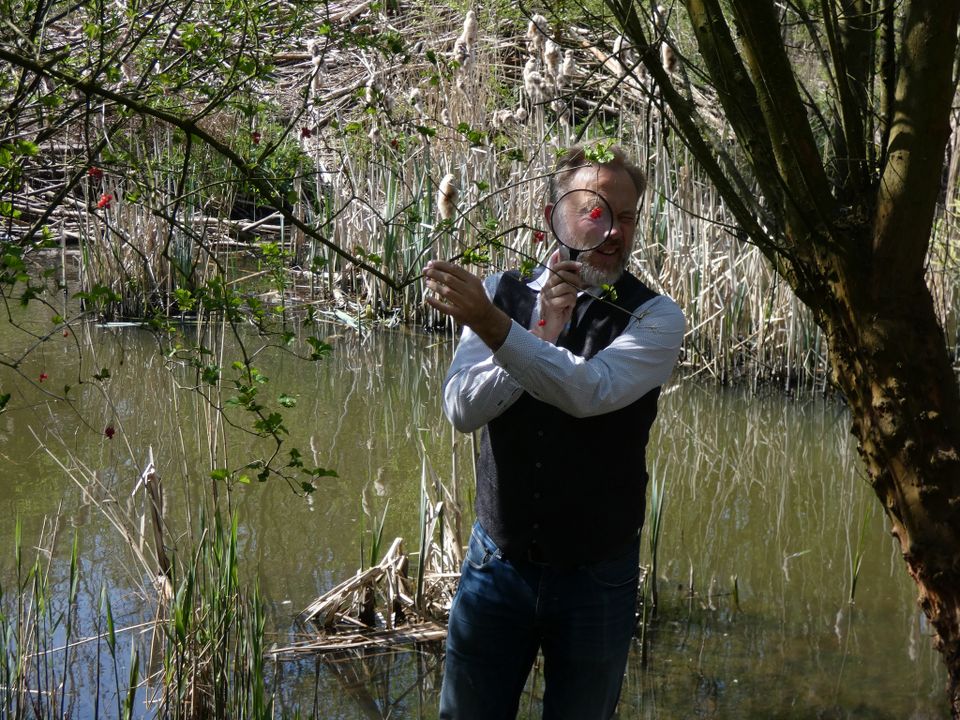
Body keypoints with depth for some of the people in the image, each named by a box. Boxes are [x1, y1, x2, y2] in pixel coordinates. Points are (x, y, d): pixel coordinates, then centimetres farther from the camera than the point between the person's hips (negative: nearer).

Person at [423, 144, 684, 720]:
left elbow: (591, 391, -26)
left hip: (597, 578, -2)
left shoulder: (654, 316, -8)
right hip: (498, 562, 2)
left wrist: (496, 327, -34)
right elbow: (463, 409, -11)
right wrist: (543, 331, -19)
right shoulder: (502, 293, -1)